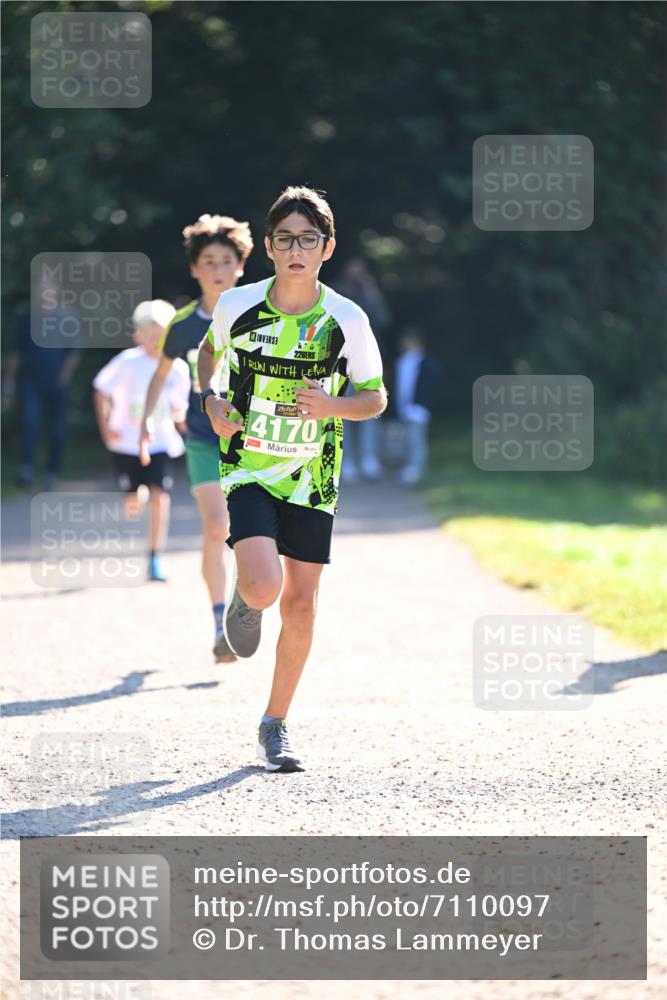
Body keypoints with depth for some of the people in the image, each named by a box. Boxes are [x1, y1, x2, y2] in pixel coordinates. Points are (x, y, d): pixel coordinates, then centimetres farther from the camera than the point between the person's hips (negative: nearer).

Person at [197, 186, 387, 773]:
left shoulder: (347, 321, -8)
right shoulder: (238, 306, -7)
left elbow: (376, 398, 2)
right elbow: (210, 350, 16)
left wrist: (332, 405, -19)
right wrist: (211, 400, -3)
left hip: (312, 479, 1)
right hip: (249, 469, -1)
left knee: (300, 604, 2)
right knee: (264, 587, -21)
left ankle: (276, 726, 18)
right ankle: (244, 603, 18)